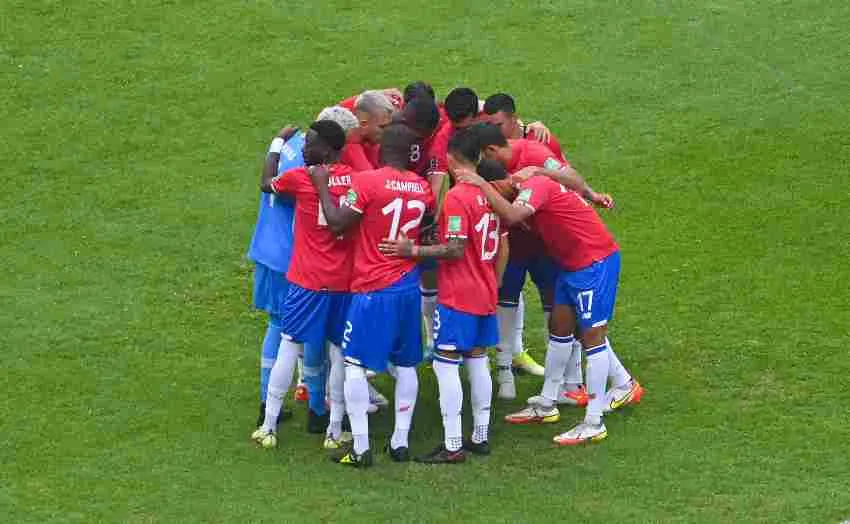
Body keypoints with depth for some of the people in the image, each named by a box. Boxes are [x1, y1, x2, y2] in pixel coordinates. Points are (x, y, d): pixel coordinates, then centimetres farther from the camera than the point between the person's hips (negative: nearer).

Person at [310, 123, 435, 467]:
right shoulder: (422, 187, 4)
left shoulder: (368, 182, -14)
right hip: (409, 286, 6)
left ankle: (361, 448, -4)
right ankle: (400, 441, 16)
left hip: (373, 289, -5)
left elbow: (337, 223, -12)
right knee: (405, 365, 14)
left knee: (355, 365, 0)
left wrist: (322, 186, -3)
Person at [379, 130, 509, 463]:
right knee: (478, 361, 14)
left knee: (446, 364, -5)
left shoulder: (456, 197, -17)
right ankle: (480, 437, 19)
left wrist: (413, 251, -19)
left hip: (457, 298, -8)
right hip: (485, 296, 8)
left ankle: (453, 446, -7)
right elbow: (503, 248, 12)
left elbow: (456, 250, -22)